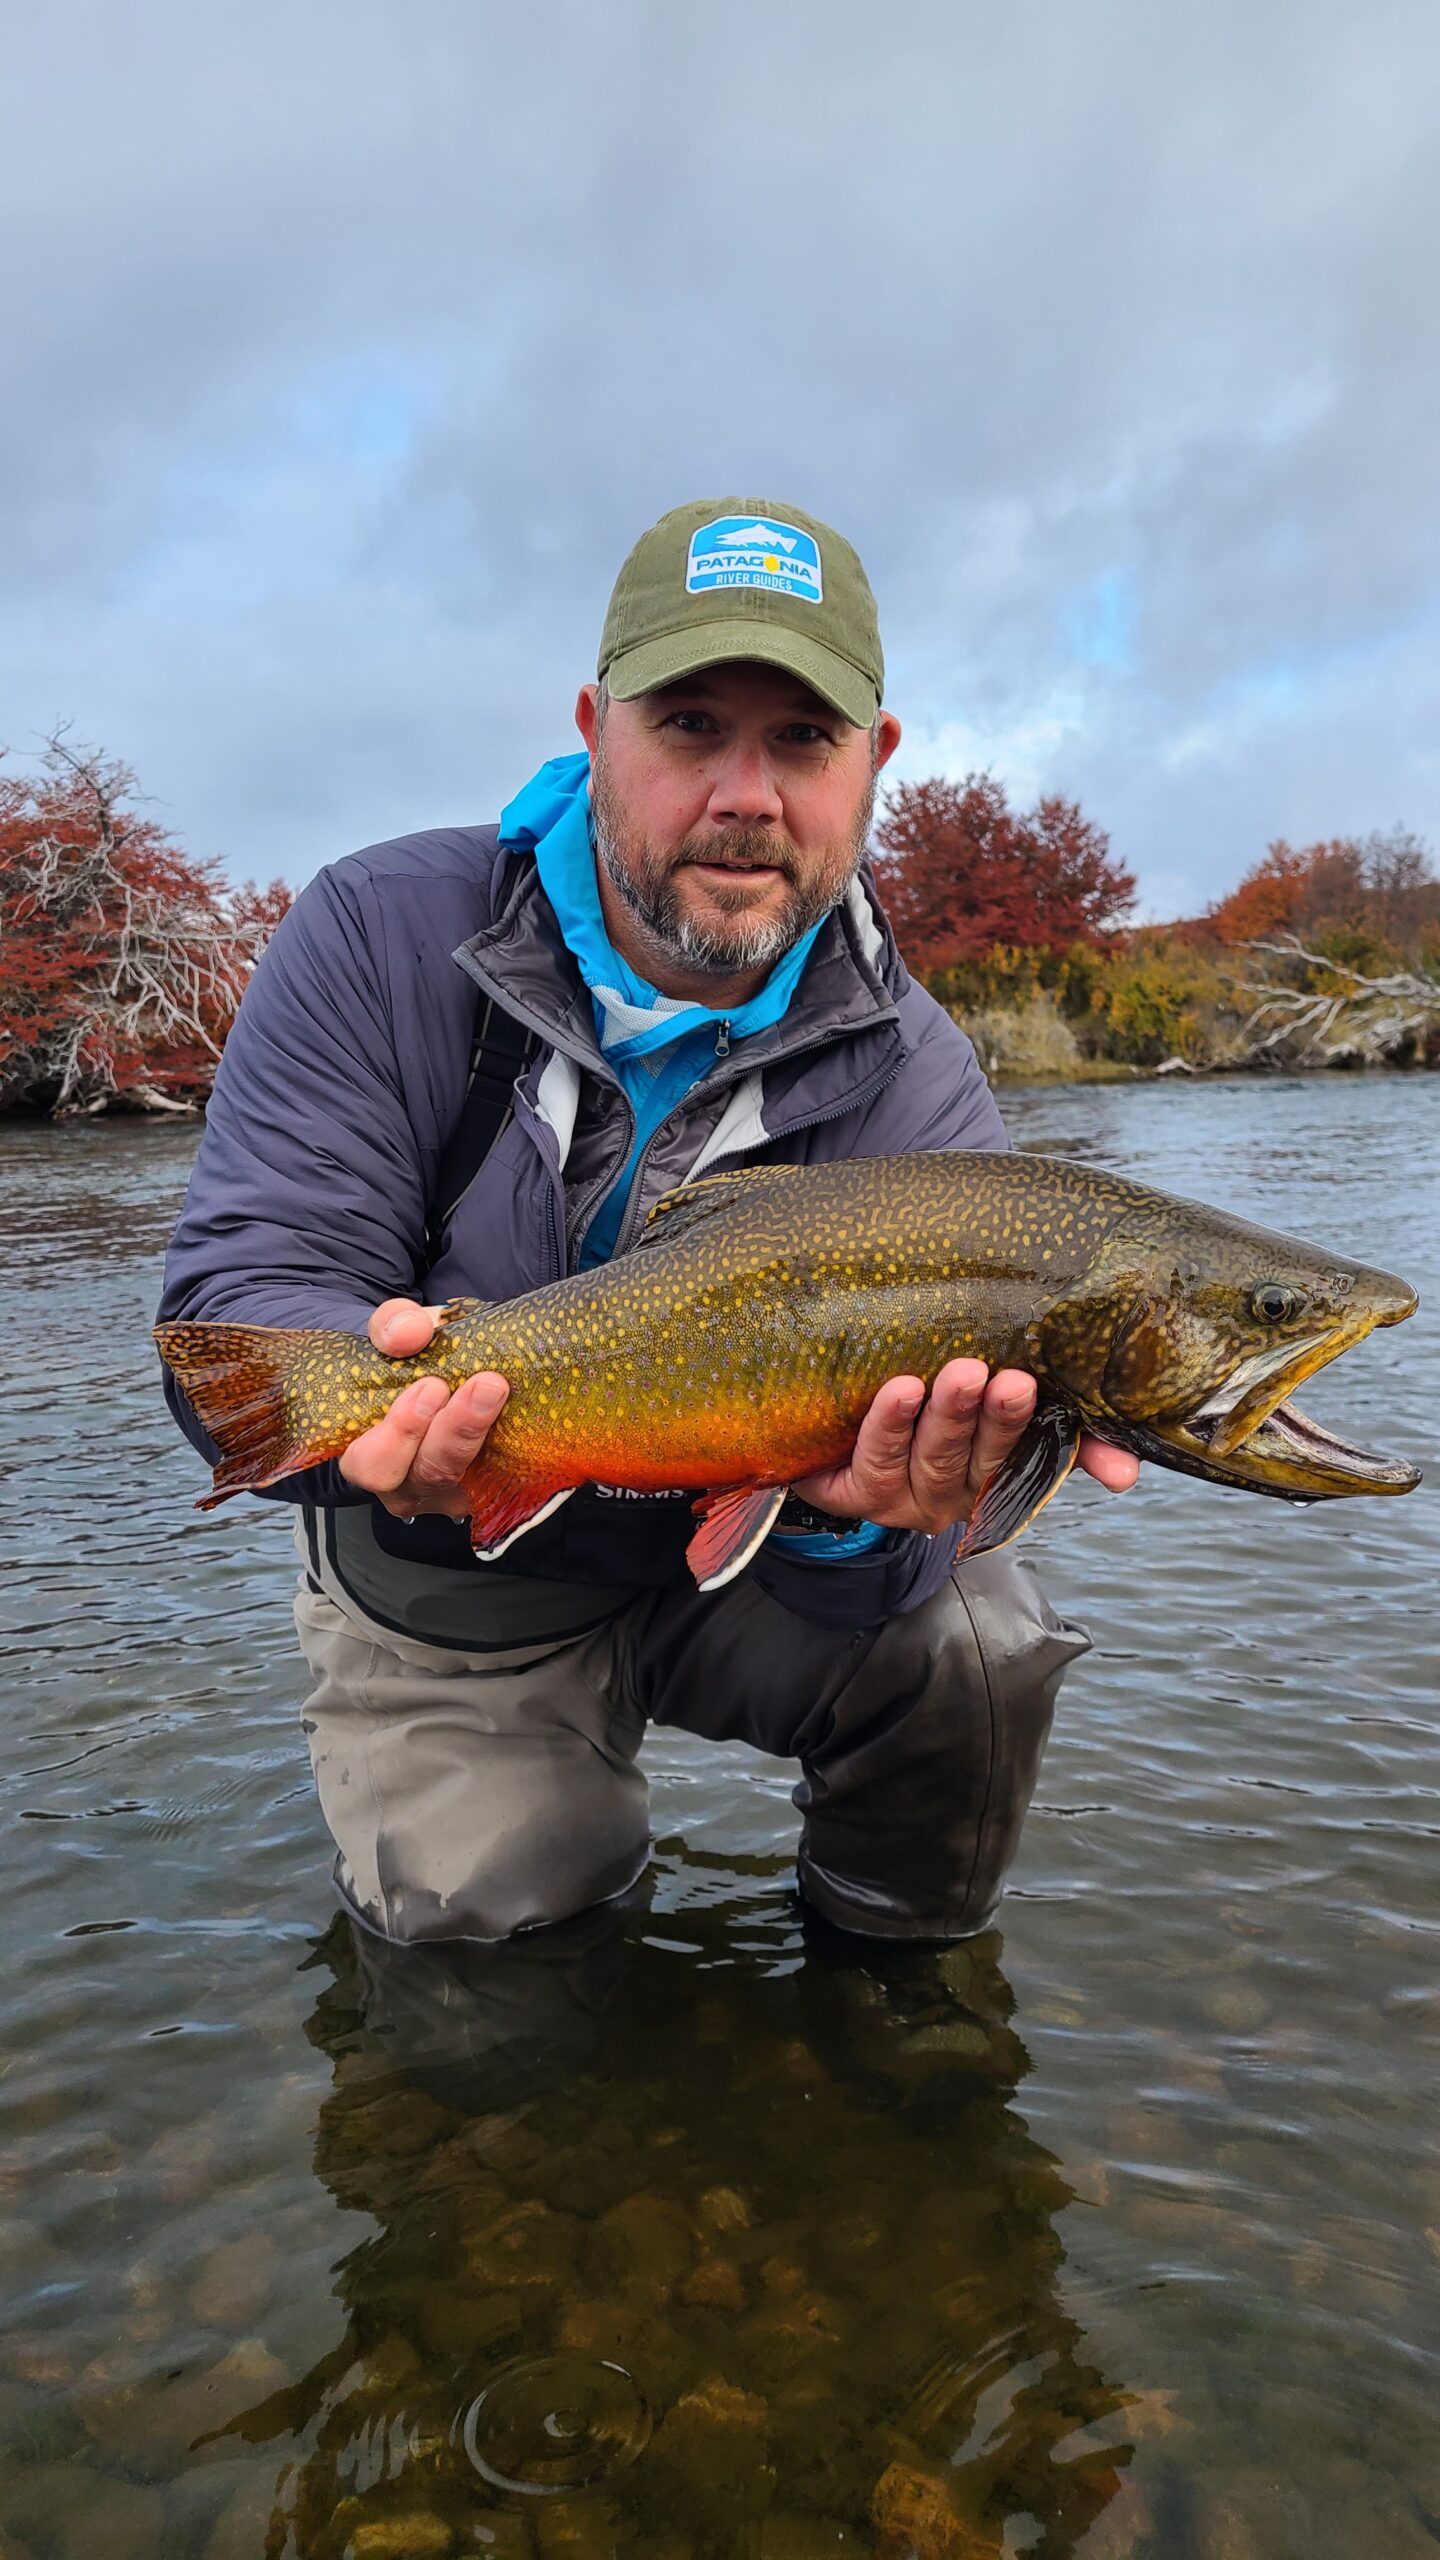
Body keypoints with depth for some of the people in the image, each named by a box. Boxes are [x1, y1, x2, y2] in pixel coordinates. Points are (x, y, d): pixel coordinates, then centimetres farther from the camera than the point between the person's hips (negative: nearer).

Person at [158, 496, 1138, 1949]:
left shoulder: (913, 1091, -14)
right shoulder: (380, 938, -15)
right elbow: (241, 1288, -19)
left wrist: (854, 1509, -44)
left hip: (732, 1558, 0)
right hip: (451, 1586, 1)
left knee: (969, 1652, -22)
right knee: (486, 1914, -9)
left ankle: (896, 1948, 10)